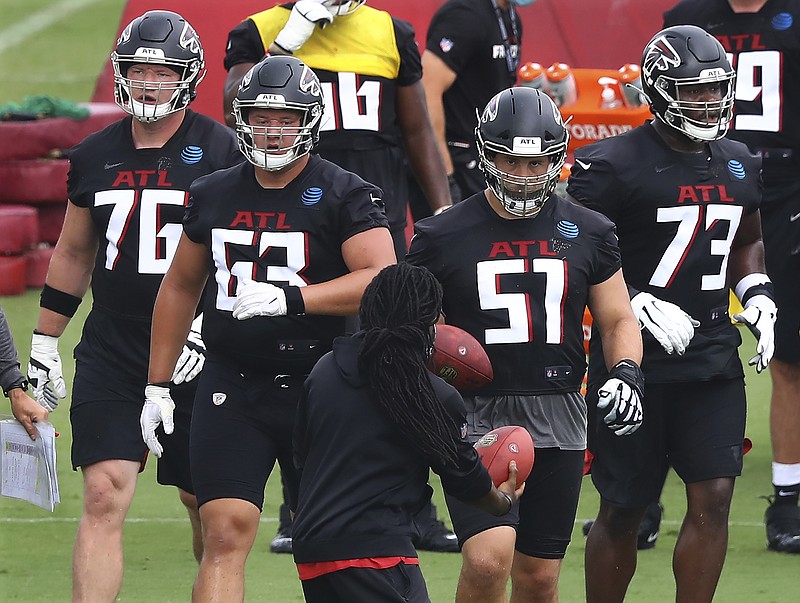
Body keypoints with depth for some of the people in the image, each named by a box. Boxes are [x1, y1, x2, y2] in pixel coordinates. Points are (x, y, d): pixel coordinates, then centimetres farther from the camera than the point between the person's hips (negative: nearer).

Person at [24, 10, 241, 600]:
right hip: (112, 349, 3)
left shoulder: (218, 153, -5)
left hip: (195, 356, -2)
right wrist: (44, 342, 19)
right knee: (104, 496, -9)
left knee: (206, 501, 9)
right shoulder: (95, 156, 8)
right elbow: (74, 253, 20)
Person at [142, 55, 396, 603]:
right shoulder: (213, 196, 9)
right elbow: (181, 287, 21)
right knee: (226, 535, -9)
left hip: (316, 388, -2)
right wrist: (157, 386, 19)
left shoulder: (344, 196, -5)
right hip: (231, 387, 2)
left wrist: (291, 297, -28)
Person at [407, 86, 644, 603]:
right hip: (475, 418, -3)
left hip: (557, 423, 3)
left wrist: (627, 372, -5)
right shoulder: (443, 237, 0)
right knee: (489, 558, -21)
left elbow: (618, 320, 14)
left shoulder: (588, 234, 7)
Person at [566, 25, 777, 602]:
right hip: (634, 362, -5)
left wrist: (757, 296, 7)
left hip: (713, 358, 5)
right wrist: (640, 304, -21)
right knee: (622, 510, 3)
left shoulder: (739, 165, 9)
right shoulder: (614, 165, -12)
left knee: (713, 497, -5)